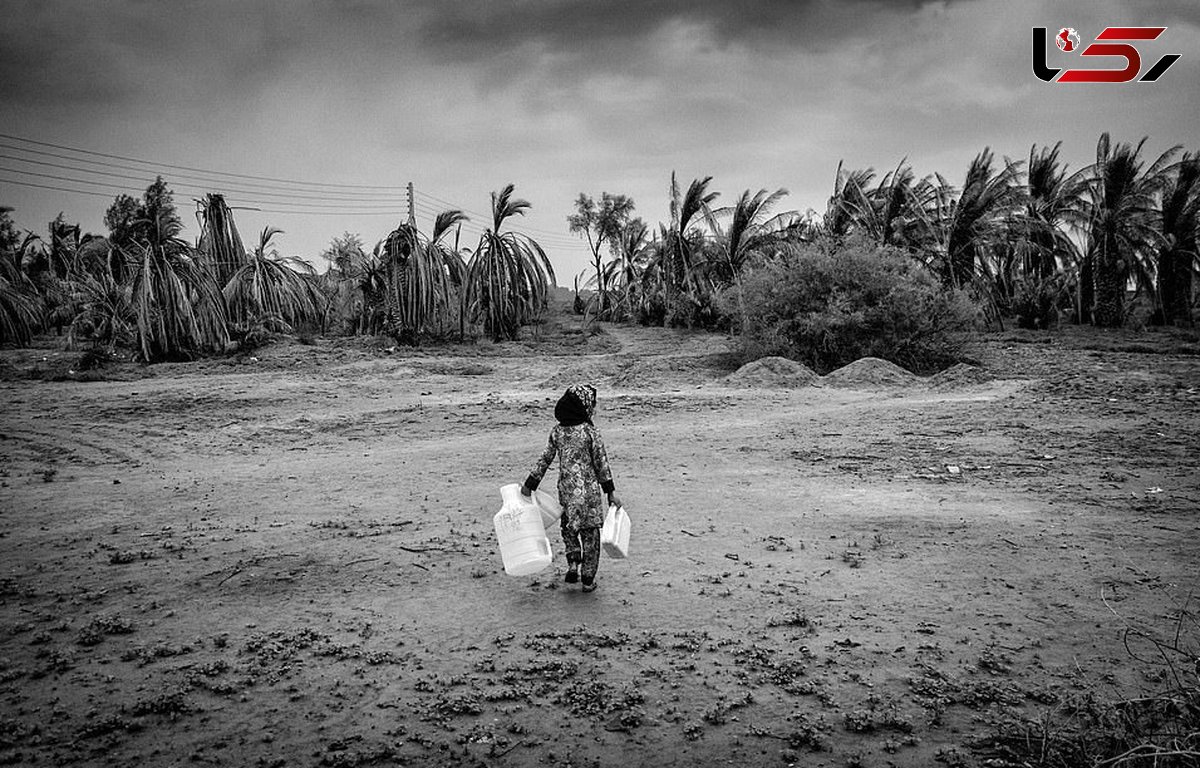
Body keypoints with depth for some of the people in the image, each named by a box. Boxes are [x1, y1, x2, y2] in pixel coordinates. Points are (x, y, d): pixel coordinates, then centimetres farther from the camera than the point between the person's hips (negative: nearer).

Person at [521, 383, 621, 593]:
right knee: (590, 533, 9)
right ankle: (588, 579, 15)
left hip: (566, 489, 3)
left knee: (568, 528, 23)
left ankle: (573, 565, 9)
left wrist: (530, 485, 14)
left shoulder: (557, 431, 1)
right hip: (588, 489, -3)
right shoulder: (590, 431, -11)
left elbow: (545, 460, 4)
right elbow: (601, 463, -8)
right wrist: (611, 491, -1)